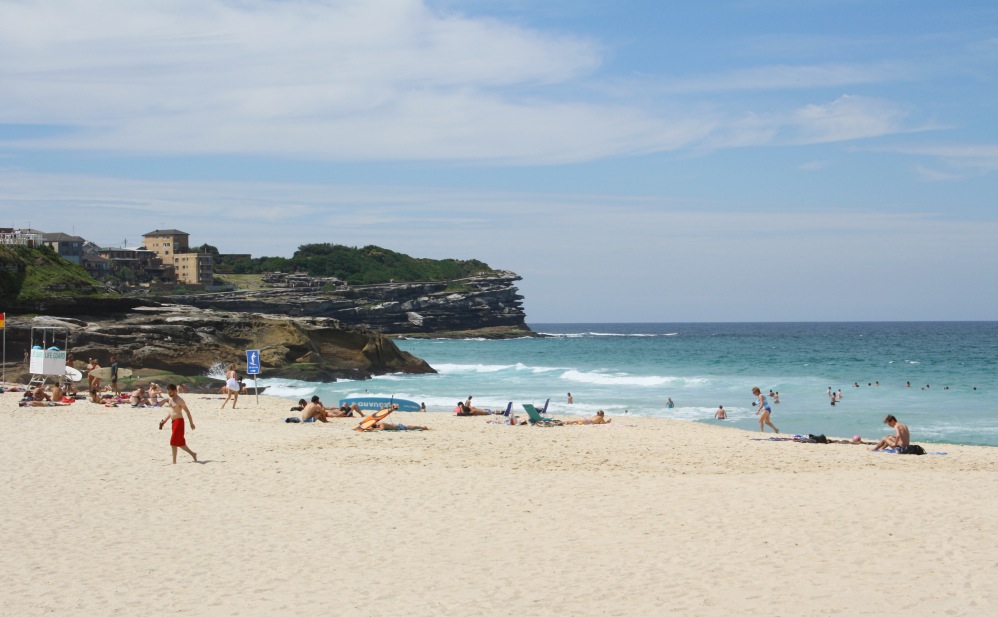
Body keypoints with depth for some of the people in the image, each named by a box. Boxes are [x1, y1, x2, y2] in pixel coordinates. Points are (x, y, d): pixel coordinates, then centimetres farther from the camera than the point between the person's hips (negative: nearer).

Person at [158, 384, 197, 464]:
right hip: (174, 421, 9)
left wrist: (191, 423, -10)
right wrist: (164, 420, 16)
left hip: (179, 421, -9)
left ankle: (174, 461, -6)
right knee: (180, 443, 12)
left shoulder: (179, 400, -14)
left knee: (173, 442, -9)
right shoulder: (170, 399, 12)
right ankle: (192, 454, 25)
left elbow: (187, 411, -12)